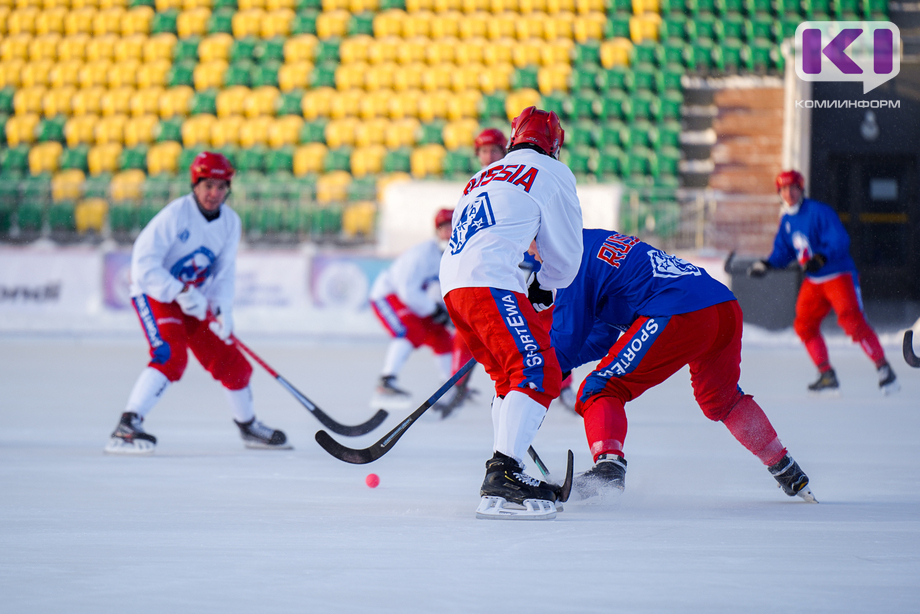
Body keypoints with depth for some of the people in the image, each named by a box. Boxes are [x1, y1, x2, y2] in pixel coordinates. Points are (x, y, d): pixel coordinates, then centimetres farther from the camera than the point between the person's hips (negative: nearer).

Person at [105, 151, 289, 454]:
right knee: (171, 356, -29)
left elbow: (224, 272, 2)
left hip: (194, 301, 7)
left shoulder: (230, 222, -2)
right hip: (154, 294, -7)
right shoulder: (175, 214, -22)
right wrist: (180, 293, -31)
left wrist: (222, 309, -15)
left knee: (230, 360, 8)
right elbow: (144, 263, -25)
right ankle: (126, 428, -33)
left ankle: (249, 427, 32)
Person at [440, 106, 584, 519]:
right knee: (538, 371, -16)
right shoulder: (551, 173, 11)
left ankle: (501, 476, 18)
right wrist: (544, 288, 29)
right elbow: (564, 252, 11)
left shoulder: (485, 176, 33)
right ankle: (503, 475, -33)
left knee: (510, 374, 21)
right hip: (491, 282, -8)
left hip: (453, 283, 8)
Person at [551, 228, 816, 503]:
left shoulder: (576, 257, 2)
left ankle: (608, 468, -20)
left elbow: (568, 339, 1)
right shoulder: (599, 242, 30)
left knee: (601, 388, 0)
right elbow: (604, 337, 31)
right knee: (721, 398, 33)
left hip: (678, 317, -9)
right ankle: (787, 471, 40)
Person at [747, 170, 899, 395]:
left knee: (852, 321, -20)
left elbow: (840, 241, -22)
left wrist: (821, 258, -37)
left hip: (840, 275, -8)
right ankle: (827, 375, 9)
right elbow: (782, 252, 17)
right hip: (813, 282, 8)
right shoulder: (787, 220, 10)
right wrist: (766, 265, -1)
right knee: (804, 324, 1)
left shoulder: (819, 212, -14)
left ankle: (884, 369, -17)